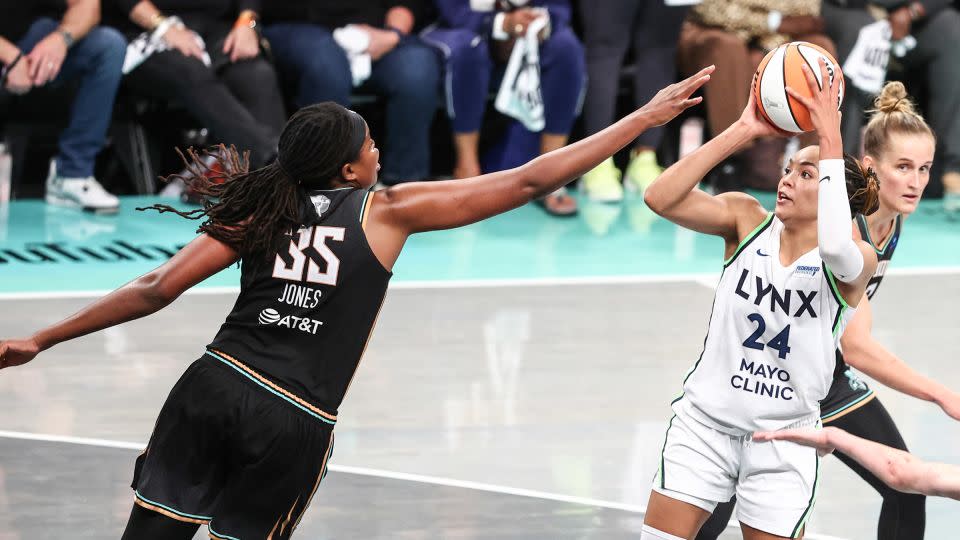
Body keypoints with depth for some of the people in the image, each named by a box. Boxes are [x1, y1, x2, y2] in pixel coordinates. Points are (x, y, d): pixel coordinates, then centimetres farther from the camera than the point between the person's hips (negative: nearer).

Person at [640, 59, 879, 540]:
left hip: (784, 438, -2)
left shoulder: (857, 263, -10)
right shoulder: (747, 220, -2)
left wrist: (832, 140, -34)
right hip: (704, 423, 2)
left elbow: (837, 248, -37)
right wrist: (743, 130, -20)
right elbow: (660, 198, -17)